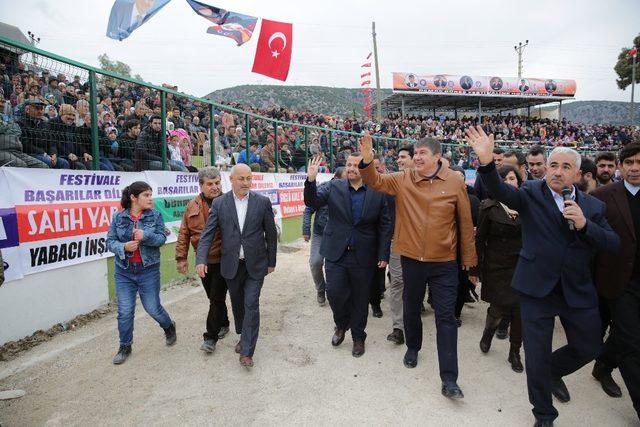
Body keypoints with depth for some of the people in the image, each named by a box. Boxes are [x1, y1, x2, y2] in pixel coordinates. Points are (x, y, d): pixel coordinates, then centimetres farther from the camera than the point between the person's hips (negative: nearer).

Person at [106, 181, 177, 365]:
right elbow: (110, 241, 0)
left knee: (153, 308, 5)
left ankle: (169, 327, 36)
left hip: (148, 270, -1)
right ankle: (125, 346, 25)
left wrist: (146, 236, -25)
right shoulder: (119, 217, 0)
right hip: (124, 271, 1)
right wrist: (123, 247, -20)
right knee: (125, 311, 4)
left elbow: (161, 238, -6)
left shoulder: (155, 216, -2)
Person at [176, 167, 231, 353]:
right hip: (203, 261, 4)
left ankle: (211, 336, 11)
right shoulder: (193, 206, 3)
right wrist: (181, 257, 1)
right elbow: (184, 234, 6)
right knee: (213, 297, 17)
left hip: (223, 261, -4)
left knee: (217, 298, 0)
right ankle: (223, 324, 37)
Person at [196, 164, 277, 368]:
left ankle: (247, 351, 8)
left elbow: (271, 234, 0)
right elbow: (207, 233, -6)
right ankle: (243, 336, 41)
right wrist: (201, 259, -19)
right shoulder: (219, 203, -3)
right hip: (232, 265, 2)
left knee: (251, 305, -3)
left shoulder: (262, 202, -6)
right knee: (237, 304, 18)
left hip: (255, 264, -2)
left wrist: (271, 261, 2)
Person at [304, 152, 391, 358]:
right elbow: (312, 202, -9)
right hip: (336, 253, 1)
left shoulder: (378, 193, -2)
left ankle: (358, 337, 33)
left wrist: (383, 255, -3)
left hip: (364, 256, 0)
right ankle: (341, 325, 29)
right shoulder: (333, 187, 1)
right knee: (335, 292, -3)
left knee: (360, 298, 11)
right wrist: (311, 181, -26)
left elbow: (384, 226, 0)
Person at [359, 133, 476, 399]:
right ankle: (412, 347, 47)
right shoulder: (403, 180, -1)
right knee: (411, 309, 19)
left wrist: (468, 258, 4)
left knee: (446, 317, 2)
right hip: (411, 258, 2)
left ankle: (449, 379, 11)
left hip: (444, 262, -2)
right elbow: (375, 181, -9)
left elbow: (465, 222, -1)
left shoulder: (455, 182, -6)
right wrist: (367, 161, -30)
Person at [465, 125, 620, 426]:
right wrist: (487, 162, -42)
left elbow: (613, 244, -1)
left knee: (588, 348, 18)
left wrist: (584, 224, -18)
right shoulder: (531, 193, -5)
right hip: (537, 287, -3)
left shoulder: (593, 206, 6)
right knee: (537, 356, 5)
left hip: (578, 289, 4)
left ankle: (553, 373, 49)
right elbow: (501, 192, -24)